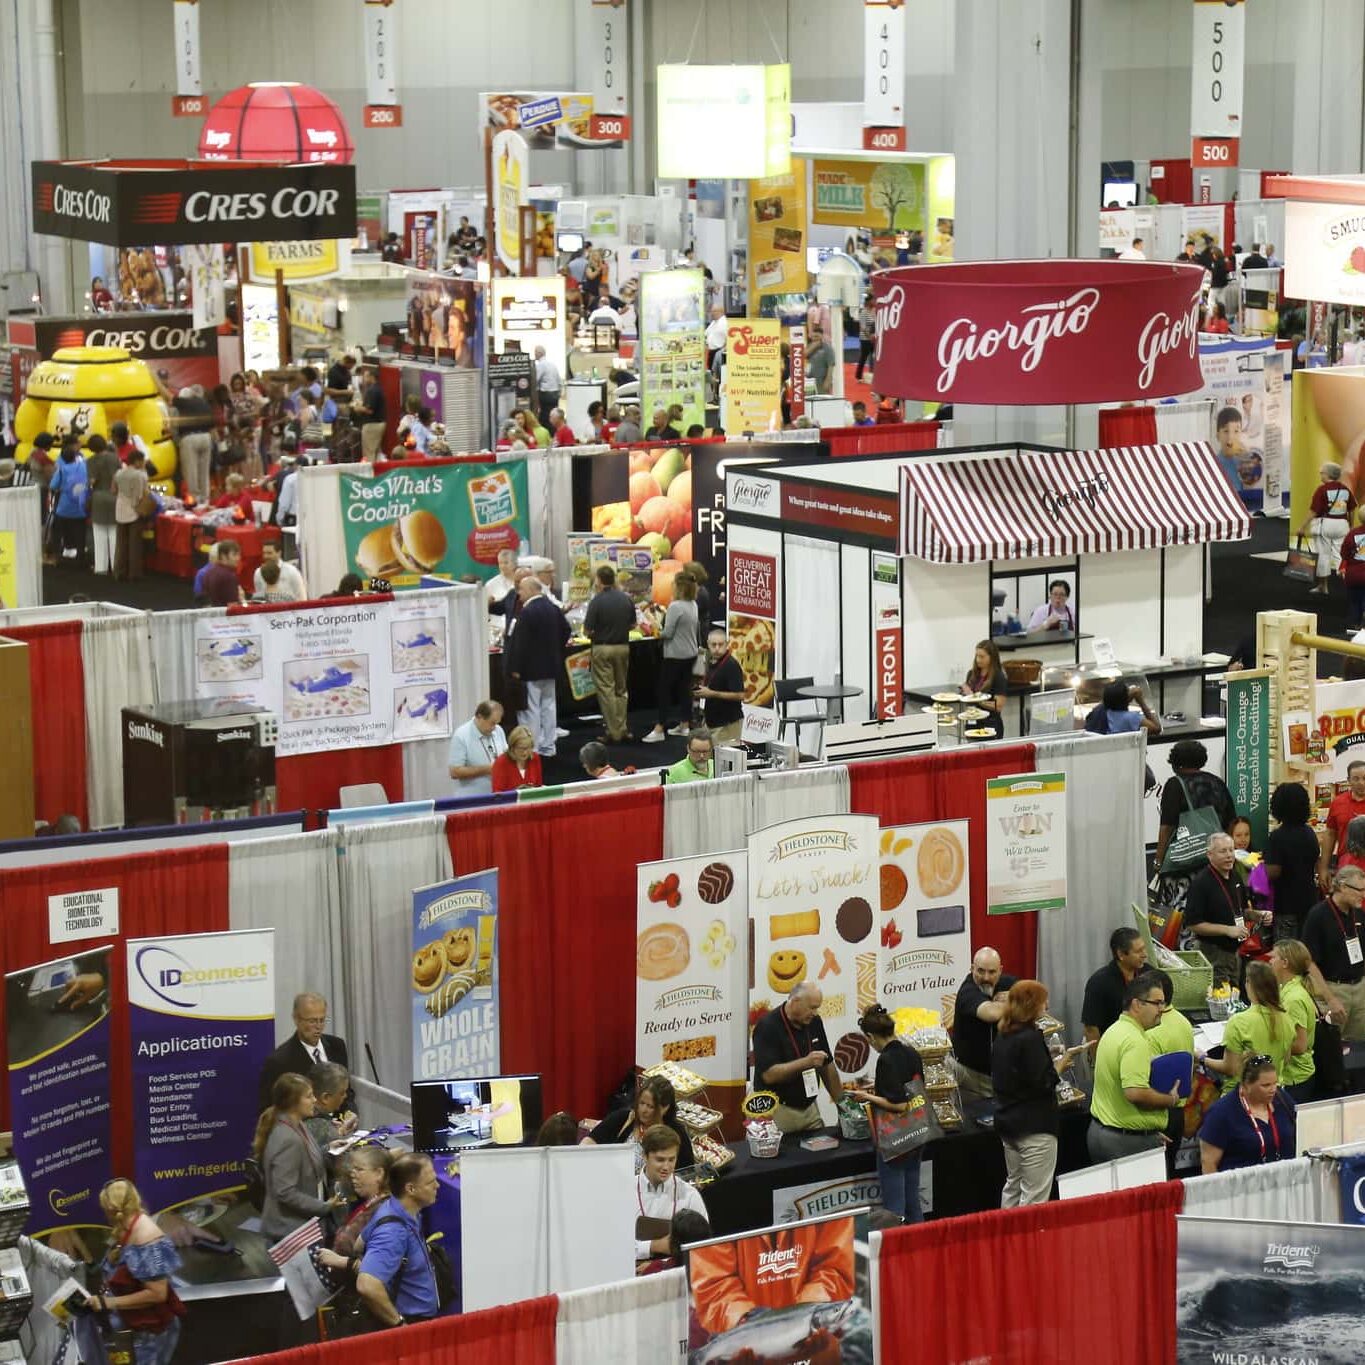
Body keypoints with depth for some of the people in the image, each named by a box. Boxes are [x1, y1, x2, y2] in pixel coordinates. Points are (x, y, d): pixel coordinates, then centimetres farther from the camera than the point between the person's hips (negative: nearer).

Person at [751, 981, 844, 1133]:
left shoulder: (814, 1022, 5)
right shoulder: (768, 1027, -15)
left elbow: (827, 1065, 12)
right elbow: (768, 1074, -23)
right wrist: (806, 1062, -28)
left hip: (809, 1108, 6)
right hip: (778, 1110, -6)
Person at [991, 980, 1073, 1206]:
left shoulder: (1002, 1037, 9)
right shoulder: (1031, 1038, -18)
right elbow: (1042, 1083, -21)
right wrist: (1059, 1066, -3)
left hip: (1008, 1123, 9)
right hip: (1034, 1126, -9)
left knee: (1013, 1187, 20)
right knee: (1035, 1197, -5)